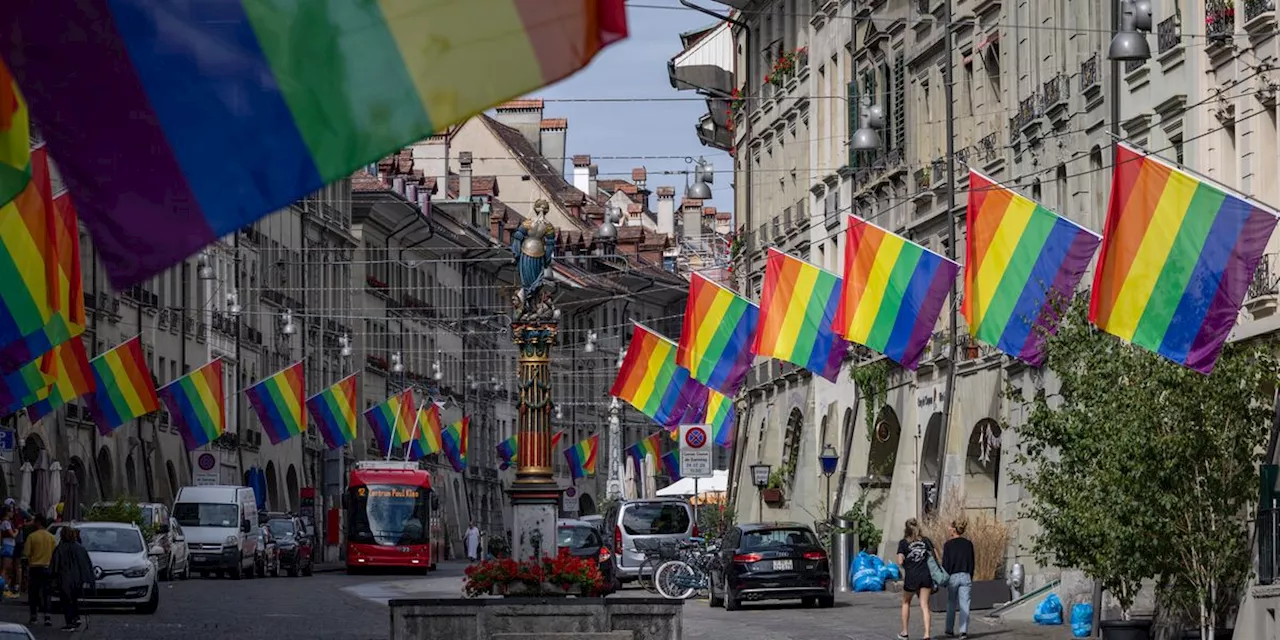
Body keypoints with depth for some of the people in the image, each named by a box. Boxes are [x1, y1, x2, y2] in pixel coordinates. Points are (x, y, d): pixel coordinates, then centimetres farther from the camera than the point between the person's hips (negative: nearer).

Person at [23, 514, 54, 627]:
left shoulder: (32, 536, -8)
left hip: (34, 567, -3)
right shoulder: (51, 537, 2)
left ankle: (33, 617, 9)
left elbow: (26, 554, -9)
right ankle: (47, 617, -7)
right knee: (46, 593, 6)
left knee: (33, 593, 7)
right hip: (48, 568, 3)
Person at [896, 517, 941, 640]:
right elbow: (935, 556, 4)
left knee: (906, 603, 19)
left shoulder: (903, 542, -2)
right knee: (924, 605, 4)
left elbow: (900, 561, -10)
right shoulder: (926, 540, 7)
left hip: (911, 576, -2)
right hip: (926, 576, 2)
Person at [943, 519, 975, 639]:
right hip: (966, 576, 2)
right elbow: (971, 563, 5)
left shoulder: (948, 544, -7)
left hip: (952, 576, -2)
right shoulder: (968, 544, 2)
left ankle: (950, 630, 21)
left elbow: (945, 563, -6)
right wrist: (970, 578, 13)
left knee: (951, 605, 13)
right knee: (964, 605, 0)